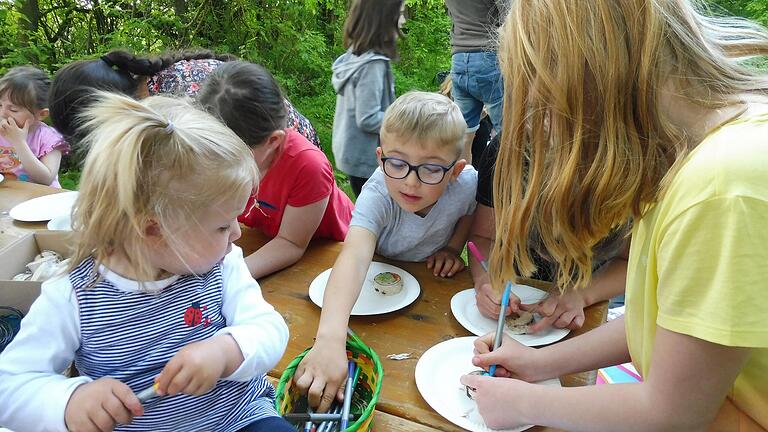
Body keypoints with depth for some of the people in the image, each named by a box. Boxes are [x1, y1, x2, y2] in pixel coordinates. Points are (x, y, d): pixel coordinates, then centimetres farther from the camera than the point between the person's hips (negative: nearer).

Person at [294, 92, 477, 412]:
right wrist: (331, 338, -70)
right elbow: (354, 257, -56)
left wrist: (454, 246, -15)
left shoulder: (466, 182, -26)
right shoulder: (378, 194, -37)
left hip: (435, 277, 4)